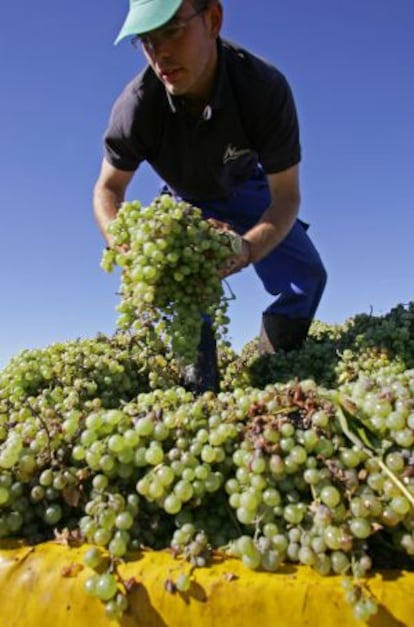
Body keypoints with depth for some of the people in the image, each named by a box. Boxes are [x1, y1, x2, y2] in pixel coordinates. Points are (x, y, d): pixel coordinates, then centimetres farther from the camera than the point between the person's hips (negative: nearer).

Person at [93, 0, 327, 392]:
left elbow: (286, 195, -29)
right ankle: (201, 389, -3)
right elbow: (108, 188, -17)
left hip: (245, 191, 0)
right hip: (184, 200, 1)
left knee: (307, 274, -13)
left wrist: (248, 248, -50)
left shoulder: (265, 87, -34)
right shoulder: (136, 105, -31)